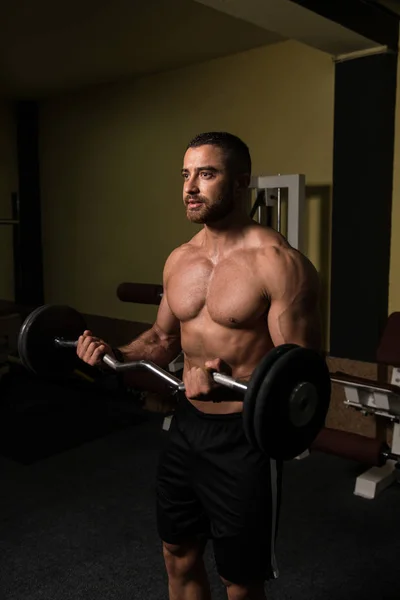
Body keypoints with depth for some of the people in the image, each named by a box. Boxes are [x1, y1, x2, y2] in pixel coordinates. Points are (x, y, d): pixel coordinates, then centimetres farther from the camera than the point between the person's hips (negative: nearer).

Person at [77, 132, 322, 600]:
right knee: (179, 556, 23)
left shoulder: (279, 262, -17)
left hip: (245, 437, -6)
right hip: (187, 425, 7)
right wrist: (115, 354, -2)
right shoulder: (179, 259, 5)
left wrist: (228, 385, -34)